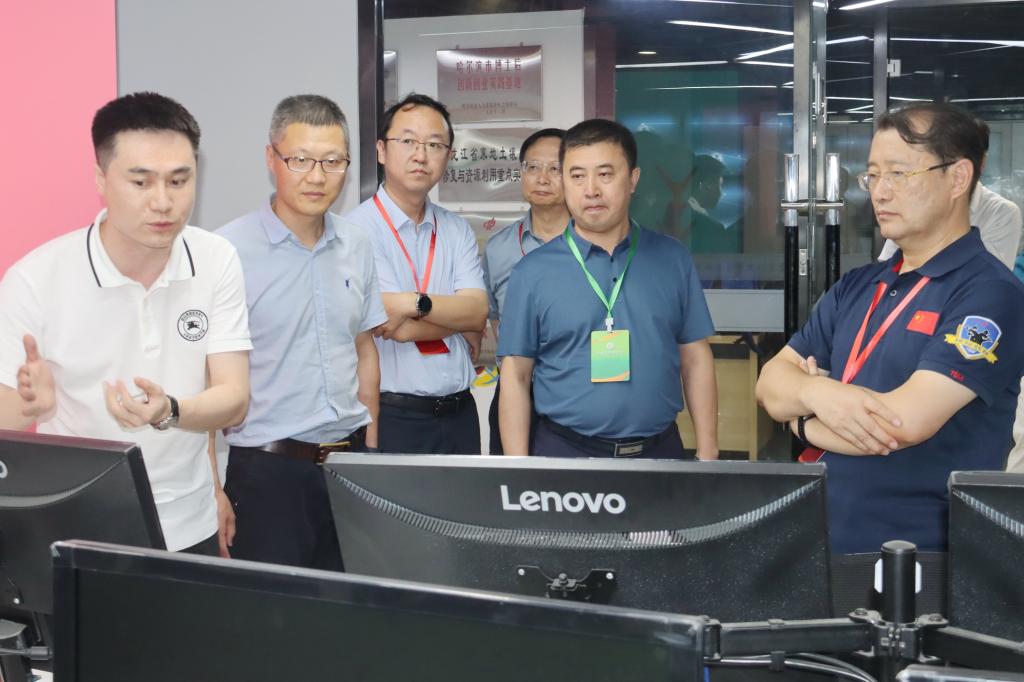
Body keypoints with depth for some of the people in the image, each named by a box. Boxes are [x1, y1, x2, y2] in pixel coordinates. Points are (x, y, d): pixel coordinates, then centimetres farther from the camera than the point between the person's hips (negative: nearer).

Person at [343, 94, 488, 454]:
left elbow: (478, 313, -6)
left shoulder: (457, 230, 9)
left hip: (459, 414, 5)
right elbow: (401, 329, -17)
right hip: (393, 420, -5)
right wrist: (457, 317, -3)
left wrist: (416, 303, -20)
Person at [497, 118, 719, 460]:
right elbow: (515, 376, -2)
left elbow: (695, 358, 6)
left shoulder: (673, 259, 3)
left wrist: (707, 453, 2)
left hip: (660, 448, 2)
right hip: (564, 451, -2)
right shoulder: (532, 272, -3)